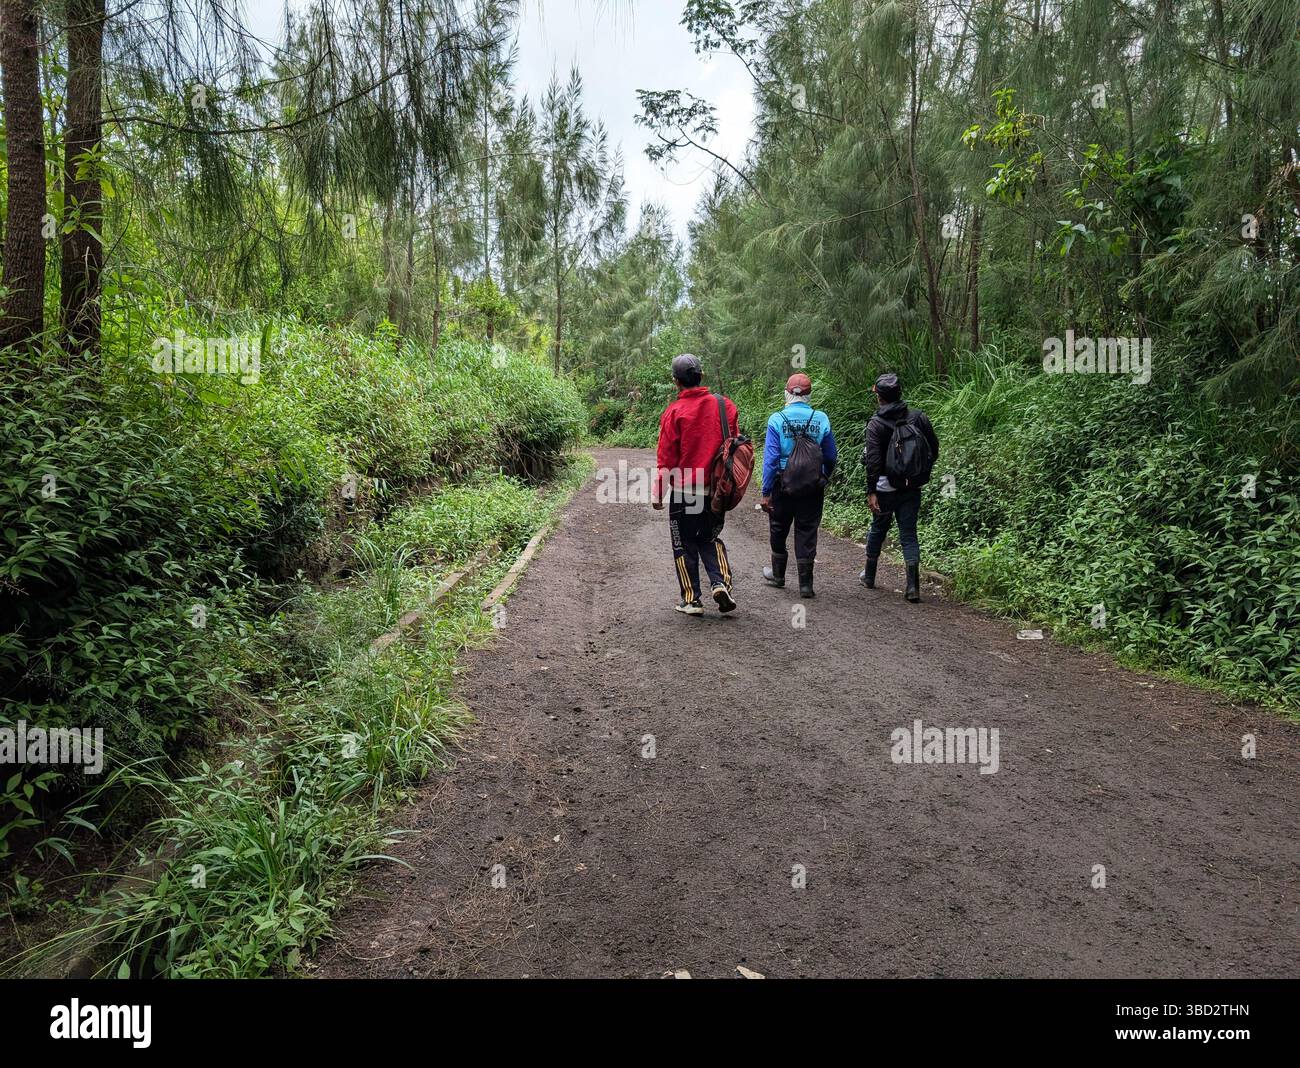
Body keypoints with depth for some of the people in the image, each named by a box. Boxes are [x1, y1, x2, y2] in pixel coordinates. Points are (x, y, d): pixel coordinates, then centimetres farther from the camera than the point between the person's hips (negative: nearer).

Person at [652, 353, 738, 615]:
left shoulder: (674, 412, -11)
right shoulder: (725, 405, 0)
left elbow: (666, 458, -10)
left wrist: (657, 493, -2)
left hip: (684, 492, -4)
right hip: (716, 491, 4)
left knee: (684, 545, 10)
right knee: (711, 539, 21)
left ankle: (691, 600, 13)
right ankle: (721, 582, 1)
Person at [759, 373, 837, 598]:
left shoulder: (777, 419, -11)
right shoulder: (821, 419, -3)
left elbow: (770, 458, -12)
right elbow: (831, 456, 4)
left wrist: (766, 492, -9)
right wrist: (824, 479, 21)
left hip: (783, 485, -1)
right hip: (812, 487, 1)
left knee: (778, 530, 17)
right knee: (807, 533, 8)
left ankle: (778, 574, 33)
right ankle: (806, 584, 7)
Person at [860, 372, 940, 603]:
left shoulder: (876, 424, -12)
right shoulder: (918, 417, 0)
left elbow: (873, 460, -19)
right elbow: (934, 450, 5)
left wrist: (871, 491, -17)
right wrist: (921, 473, 18)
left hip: (885, 488, -2)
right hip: (912, 488, 3)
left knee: (877, 529, 16)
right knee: (909, 534, 5)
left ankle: (869, 576, 32)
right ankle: (913, 586, -5)